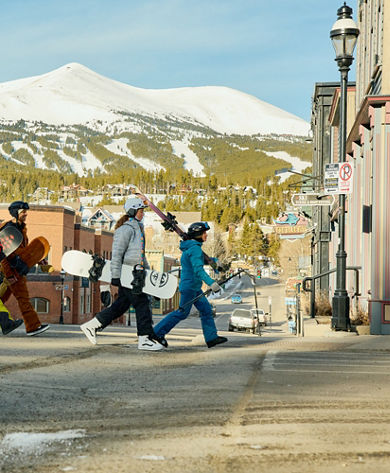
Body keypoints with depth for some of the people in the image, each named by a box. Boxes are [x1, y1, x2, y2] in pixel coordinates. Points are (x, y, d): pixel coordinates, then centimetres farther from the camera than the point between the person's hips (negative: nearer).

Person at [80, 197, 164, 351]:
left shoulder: (137, 228, 19)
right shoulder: (126, 229, -13)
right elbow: (117, 253, -17)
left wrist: (147, 269, 27)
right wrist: (115, 276, -21)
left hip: (135, 273, 10)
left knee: (121, 304, 11)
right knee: (141, 303, -7)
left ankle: (91, 325, 19)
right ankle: (144, 339, -1)